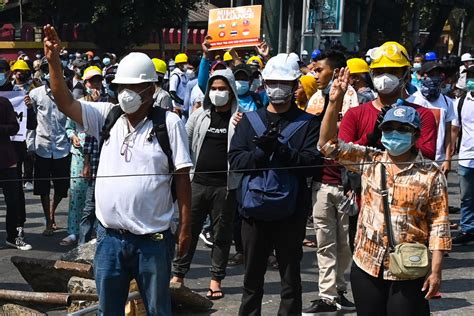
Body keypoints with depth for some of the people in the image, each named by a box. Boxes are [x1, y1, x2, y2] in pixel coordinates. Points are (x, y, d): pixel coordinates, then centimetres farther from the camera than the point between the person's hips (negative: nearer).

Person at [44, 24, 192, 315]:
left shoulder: (169, 124, -7)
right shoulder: (107, 116, 4)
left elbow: (182, 177, -6)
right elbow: (65, 102, -3)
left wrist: (185, 227, -7)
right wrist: (54, 60, -15)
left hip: (153, 240, -4)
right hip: (110, 237, 4)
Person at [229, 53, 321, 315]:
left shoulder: (307, 123, 1)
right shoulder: (249, 120, 7)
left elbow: (311, 161, -13)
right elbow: (235, 160, -4)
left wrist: (280, 149, -25)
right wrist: (261, 151, -20)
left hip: (291, 214, -2)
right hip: (254, 211, 2)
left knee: (290, 279, 10)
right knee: (252, 279, 15)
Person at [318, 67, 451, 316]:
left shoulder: (431, 175, -4)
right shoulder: (369, 161, 4)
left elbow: (439, 225, -4)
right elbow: (328, 144, -1)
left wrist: (435, 270, -8)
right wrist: (334, 102, -12)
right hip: (366, 267, 3)